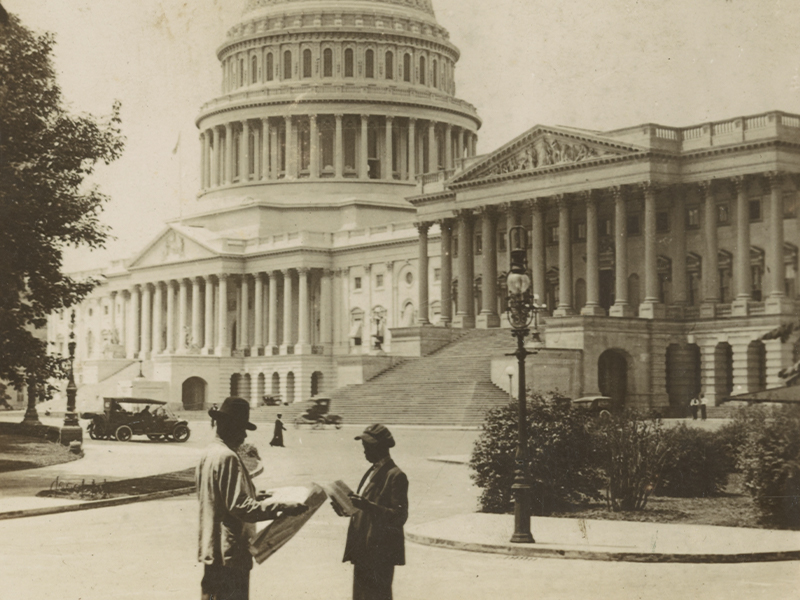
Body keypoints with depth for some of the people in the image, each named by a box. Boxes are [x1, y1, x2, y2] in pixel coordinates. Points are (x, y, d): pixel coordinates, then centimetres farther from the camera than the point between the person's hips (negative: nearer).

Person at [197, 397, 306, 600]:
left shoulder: (209, 454, 12)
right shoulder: (227, 457, -19)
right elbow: (240, 506, -24)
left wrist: (253, 495, 26)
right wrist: (281, 507, -25)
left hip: (212, 549, 10)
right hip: (229, 551, -10)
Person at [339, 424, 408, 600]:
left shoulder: (395, 476, -13)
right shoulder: (372, 472, 16)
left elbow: (400, 516, -20)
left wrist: (368, 506, -31)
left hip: (381, 553, -9)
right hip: (363, 551, 9)